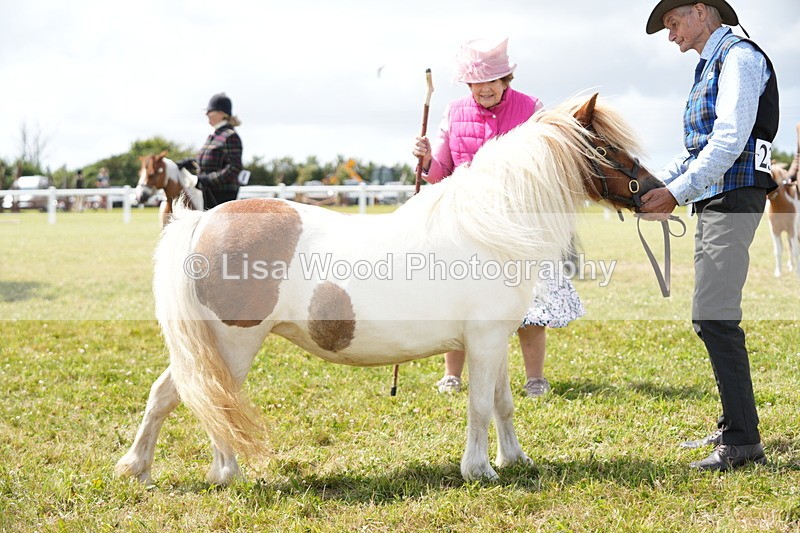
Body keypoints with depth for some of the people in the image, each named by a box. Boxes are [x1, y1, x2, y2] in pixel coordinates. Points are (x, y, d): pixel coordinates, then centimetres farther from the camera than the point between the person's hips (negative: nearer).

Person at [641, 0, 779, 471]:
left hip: (734, 198, -10)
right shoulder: (710, 65, 22)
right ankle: (733, 428, 19)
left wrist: (677, 193, -18)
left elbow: (730, 140, -19)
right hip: (712, 202, 10)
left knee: (713, 317, -15)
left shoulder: (739, 57, -8)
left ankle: (743, 443, -14)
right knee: (713, 317, 12)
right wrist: (657, 186, 13)